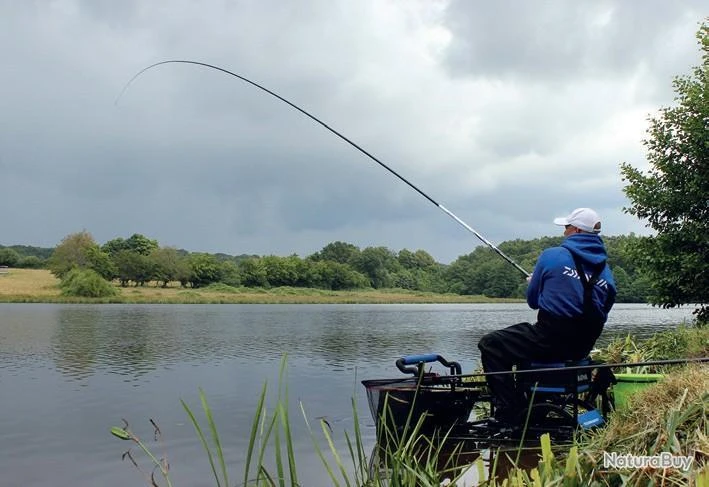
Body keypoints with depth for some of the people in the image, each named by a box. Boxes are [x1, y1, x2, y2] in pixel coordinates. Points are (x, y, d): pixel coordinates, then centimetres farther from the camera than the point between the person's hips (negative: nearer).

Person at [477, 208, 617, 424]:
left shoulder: (552, 256, -6)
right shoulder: (606, 270, 8)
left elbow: (533, 301, 3)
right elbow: (599, 315, 13)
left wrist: (532, 283, 26)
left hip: (551, 340, -7)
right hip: (583, 348, 7)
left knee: (490, 345, 5)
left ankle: (509, 411, -5)